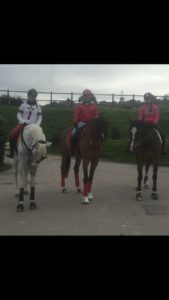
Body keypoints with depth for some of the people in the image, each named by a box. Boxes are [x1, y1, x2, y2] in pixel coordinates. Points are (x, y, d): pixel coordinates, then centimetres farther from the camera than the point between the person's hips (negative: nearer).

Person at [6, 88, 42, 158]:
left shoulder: (38, 107, 8)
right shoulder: (23, 105, 5)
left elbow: (39, 118, 6)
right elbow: (19, 115, 3)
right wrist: (23, 122, -15)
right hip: (23, 124, 0)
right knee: (12, 134, -24)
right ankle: (12, 153, -10)